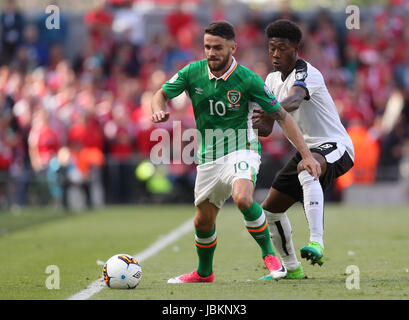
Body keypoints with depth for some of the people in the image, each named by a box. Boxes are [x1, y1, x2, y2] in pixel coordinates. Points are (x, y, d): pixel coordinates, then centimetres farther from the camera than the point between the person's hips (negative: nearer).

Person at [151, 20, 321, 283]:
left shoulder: (247, 80, -15)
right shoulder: (193, 73, -6)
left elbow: (281, 116, -10)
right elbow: (162, 94, 9)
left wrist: (307, 155, -13)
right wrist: (159, 110, -17)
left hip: (241, 150, -4)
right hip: (208, 158, 4)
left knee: (243, 198, -33)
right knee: (203, 222, 12)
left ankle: (269, 255, -14)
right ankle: (204, 273, 40)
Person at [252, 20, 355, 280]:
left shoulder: (306, 73, -17)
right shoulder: (273, 79, 9)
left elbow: (294, 100, -41)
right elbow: (267, 129, 12)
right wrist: (256, 123, -12)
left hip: (334, 146, -9)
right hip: (306, 151, 9)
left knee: (306, 167, -43)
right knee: (271, 209, 9)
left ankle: (316, 242, -52)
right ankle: (291, 268, 27)